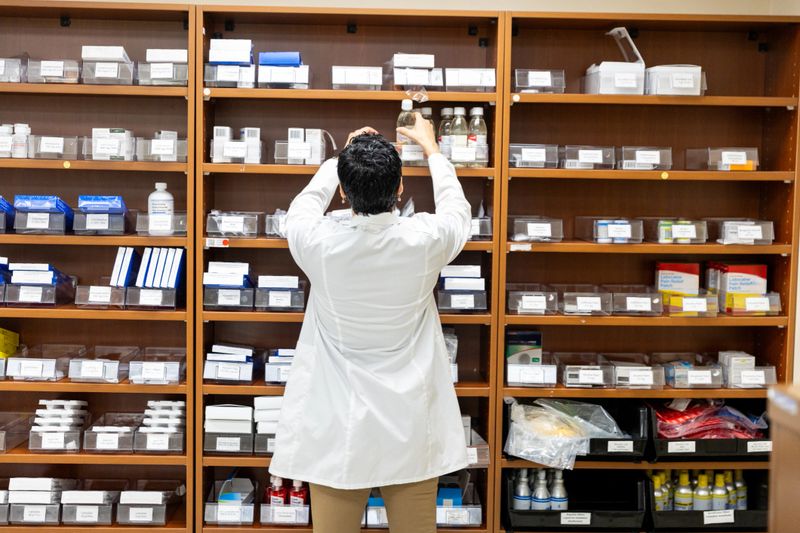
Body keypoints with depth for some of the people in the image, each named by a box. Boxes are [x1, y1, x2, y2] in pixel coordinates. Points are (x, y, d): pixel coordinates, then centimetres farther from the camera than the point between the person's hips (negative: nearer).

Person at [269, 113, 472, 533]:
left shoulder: (319, 244, -12)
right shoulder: (424, 240, -11)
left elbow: (304, 206, 14)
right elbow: (456, 208, 14)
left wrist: (343, 157, 28)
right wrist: (431, 149, 29)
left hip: (337, 431, 0)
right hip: (411, 430, 1)